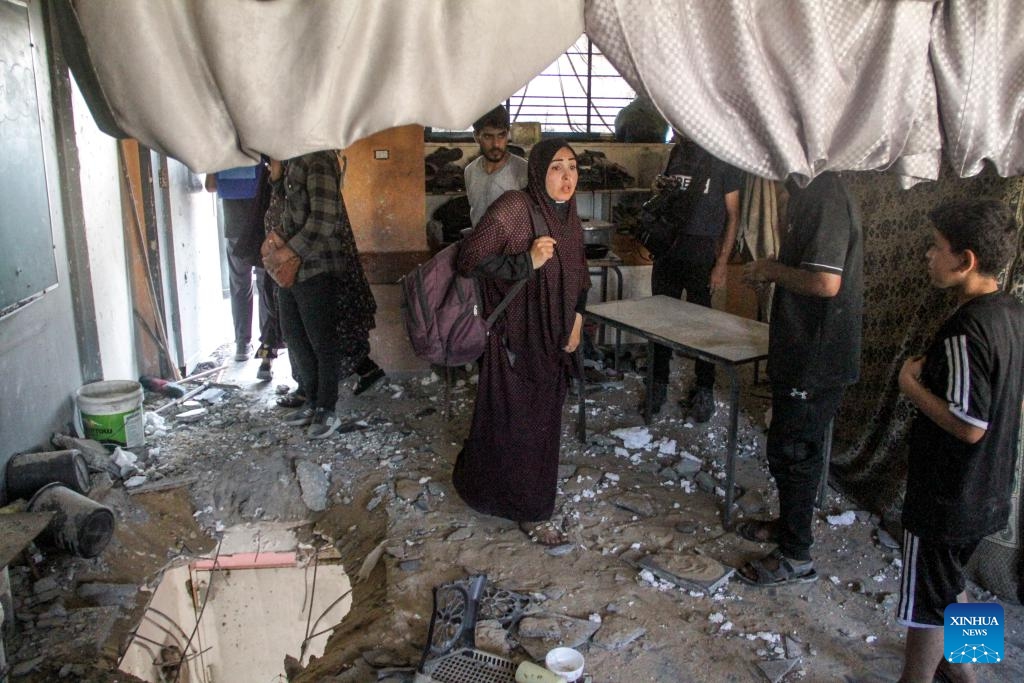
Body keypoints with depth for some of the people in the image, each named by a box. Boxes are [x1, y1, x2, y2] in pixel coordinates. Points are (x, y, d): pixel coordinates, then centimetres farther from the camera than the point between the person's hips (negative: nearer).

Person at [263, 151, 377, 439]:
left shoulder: (318, 159, -17)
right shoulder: (292, 161, 12)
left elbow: (324, 218, -24)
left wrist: (290, 249, -20)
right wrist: (280, 237, 2)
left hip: (317, 267, -10)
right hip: (292, 267, 10)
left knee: (322, 341, 2)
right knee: (295, 337, 16)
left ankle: (327, 410, 16)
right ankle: (312, 403, 30)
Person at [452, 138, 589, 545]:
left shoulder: (568, 214, 4)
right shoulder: (514, 209, -20)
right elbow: (470, 259, -21)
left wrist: (576, 320, 11)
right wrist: (527, 261, -29)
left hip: (553, 336, 8)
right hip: (515, 334, -8)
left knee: (543, 417, 17)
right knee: (517, 421, 2)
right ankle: (532, 512, 20)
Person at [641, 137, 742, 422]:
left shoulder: (723, 159, -5)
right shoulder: (677, 152, 11)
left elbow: (732, 215, -5)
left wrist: (722, 263, -11)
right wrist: (661, 190, 0)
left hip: (701, 251, -5)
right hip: (668, 245, 5)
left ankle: (704, 391, 15)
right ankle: (658, 385, 20)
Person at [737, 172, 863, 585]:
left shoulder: (825, 199, -22)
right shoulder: (811, 194, 10)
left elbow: (826, 282, -29)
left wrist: (773, 270, -14)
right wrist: (771, 272, 5)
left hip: (816, 359, -10)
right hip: (803, 353, 10)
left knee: (794, 452, 2)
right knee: (787, 446, 22)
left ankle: (796, 557, 17)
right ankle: (790, 523, 40)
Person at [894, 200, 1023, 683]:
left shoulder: (964, 330, -27)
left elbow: (969, 424, -27)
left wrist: (911, 384, -16)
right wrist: (934, 372, 6)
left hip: (947, 497, -9)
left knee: (926, 600, 8)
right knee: (950, 581, 28)